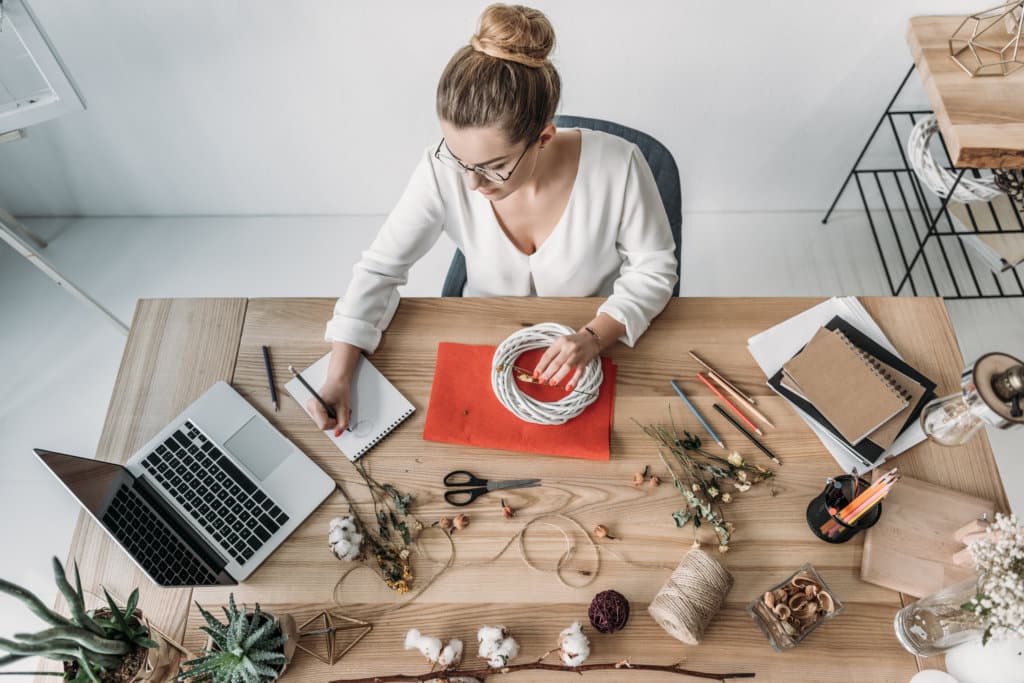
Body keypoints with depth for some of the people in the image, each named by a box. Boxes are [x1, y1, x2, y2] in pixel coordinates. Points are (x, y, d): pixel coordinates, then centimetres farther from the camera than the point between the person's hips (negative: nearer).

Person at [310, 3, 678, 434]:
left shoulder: (616, 168, -27)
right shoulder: (442, 172, -24)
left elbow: (654, 269, -12)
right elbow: (379, 269, -13)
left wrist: (594, 337, -29)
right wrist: (338, 377, -21)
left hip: (592, 349, 0)